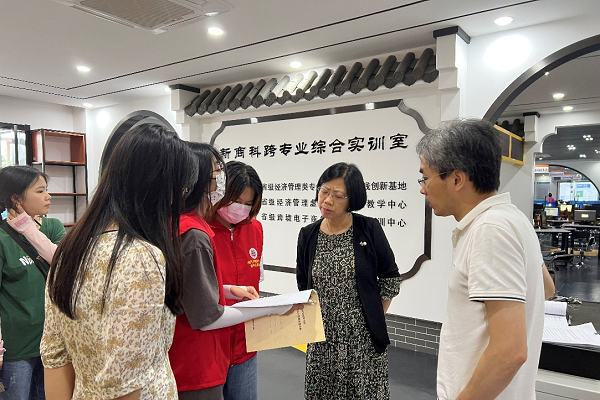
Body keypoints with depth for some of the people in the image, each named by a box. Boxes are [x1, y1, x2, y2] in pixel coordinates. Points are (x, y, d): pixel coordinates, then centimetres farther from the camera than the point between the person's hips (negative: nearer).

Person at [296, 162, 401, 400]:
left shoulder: (369, 229, -9)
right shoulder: (308, 235, 0)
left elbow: (390, 278, 1)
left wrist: (375, 318, 2)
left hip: (363, 337, -2)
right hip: (322, 338, 3)